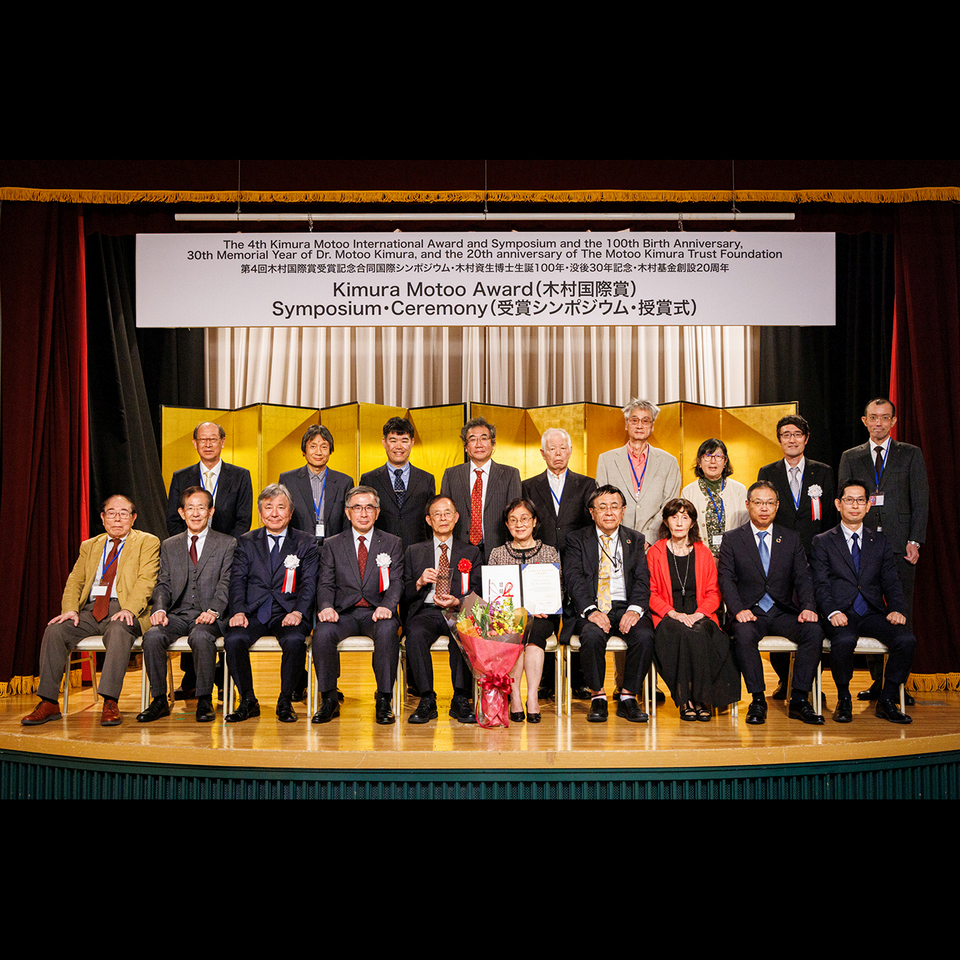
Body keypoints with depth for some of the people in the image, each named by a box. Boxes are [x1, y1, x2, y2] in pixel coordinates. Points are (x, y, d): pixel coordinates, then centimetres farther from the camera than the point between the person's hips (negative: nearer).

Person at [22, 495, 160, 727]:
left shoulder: (147, 542, 8)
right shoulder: (89, 546, 23)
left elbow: (146, 580, -5)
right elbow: (74, 581, 16)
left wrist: (128, 609, -22)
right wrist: (70, 609, -4)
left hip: (123, 611, -5)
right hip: (90, 610, 5)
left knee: (118, 631, -37)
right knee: (54, 630, -20)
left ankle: (110, 703, -37)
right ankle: (49, 703, -15)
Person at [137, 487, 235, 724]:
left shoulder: (227, 544, 8)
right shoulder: (169, 546, 19)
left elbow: (226, 584, -2)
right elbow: (163, 584, 11)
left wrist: (213, 610, -19)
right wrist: (160, 609, -10)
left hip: (208, 617, -3)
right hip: (177, 615, 3)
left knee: (201, 636, -36)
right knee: (152, 636, -27)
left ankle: (205, 701, -21)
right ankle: (159, 700, -12)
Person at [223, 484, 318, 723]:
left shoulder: (307, 543, 9)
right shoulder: (246, 542, 16)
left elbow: (309, 582, 0)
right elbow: (238, 580, 6)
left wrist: (298, 612, -18)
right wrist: (238, 612, -12)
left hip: (288, 612, -2)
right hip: (253, 612, 2)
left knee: (294, 641, -33)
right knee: (234, 639, -27)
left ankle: (285, 701, -11)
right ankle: (248, 701, -8)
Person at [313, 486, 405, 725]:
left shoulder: (392, 543, 12)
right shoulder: (332, 545, 13)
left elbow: (396, 582, 1)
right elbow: (326, 584, 6)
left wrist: (387, 606, -20)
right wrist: (326, 606, -17)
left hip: (377, 613, -1)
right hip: (344, 613, 1)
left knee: (387, 630, -35)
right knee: (322, 632, -31)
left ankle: (384, 700, -22)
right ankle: (329, 700, -13)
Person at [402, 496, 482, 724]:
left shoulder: (471, 553, 20)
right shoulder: (414, 552, 20)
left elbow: (476, 593, 10)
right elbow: (404, 594, 14)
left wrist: (457, 602, -11)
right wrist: (419, 583, -8)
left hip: (459, 613, -1)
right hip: (426, 611, 1)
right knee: (416, 634, -35)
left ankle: (460, 700, -27)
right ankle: (426, 700, -26)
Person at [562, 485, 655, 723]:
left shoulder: (636, 540, 16)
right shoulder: (577, 540, 10)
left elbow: (642, 580, 5)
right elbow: (573, 579, -3)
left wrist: (635, 609, -16)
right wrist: (590, 610, -20)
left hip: (626, 608, 2)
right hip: (592, 608, -2)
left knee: (644, 635, -29)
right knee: (592, 634, -33)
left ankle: (628, 697, -11)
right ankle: (597, 697, -12)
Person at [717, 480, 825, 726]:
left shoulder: (791, 539, 14)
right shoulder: (732, 539, 7)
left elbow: (802, 577, 6)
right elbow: (726, 579, -3)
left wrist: (808, 607, -14)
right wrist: (739, 610, -21)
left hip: (783, 611, 2)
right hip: (749, 612, -2)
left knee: (814, 631, -26)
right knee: (744, 634, -35)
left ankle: (799, 700, -18)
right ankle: (757, 700, -21)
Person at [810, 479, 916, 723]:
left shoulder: (880, 542, 19)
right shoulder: (823, 542, 10)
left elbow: (891, 583, 12)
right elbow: (820, 584, -1)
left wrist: (895, 610, -8)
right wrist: (833, 612, -19)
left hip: (873, 614, 3)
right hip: (841, 615, -3)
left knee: (906, 639, -25)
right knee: (844, 640, -35)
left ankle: (886, 701, -7)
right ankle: (843, 700, -10)